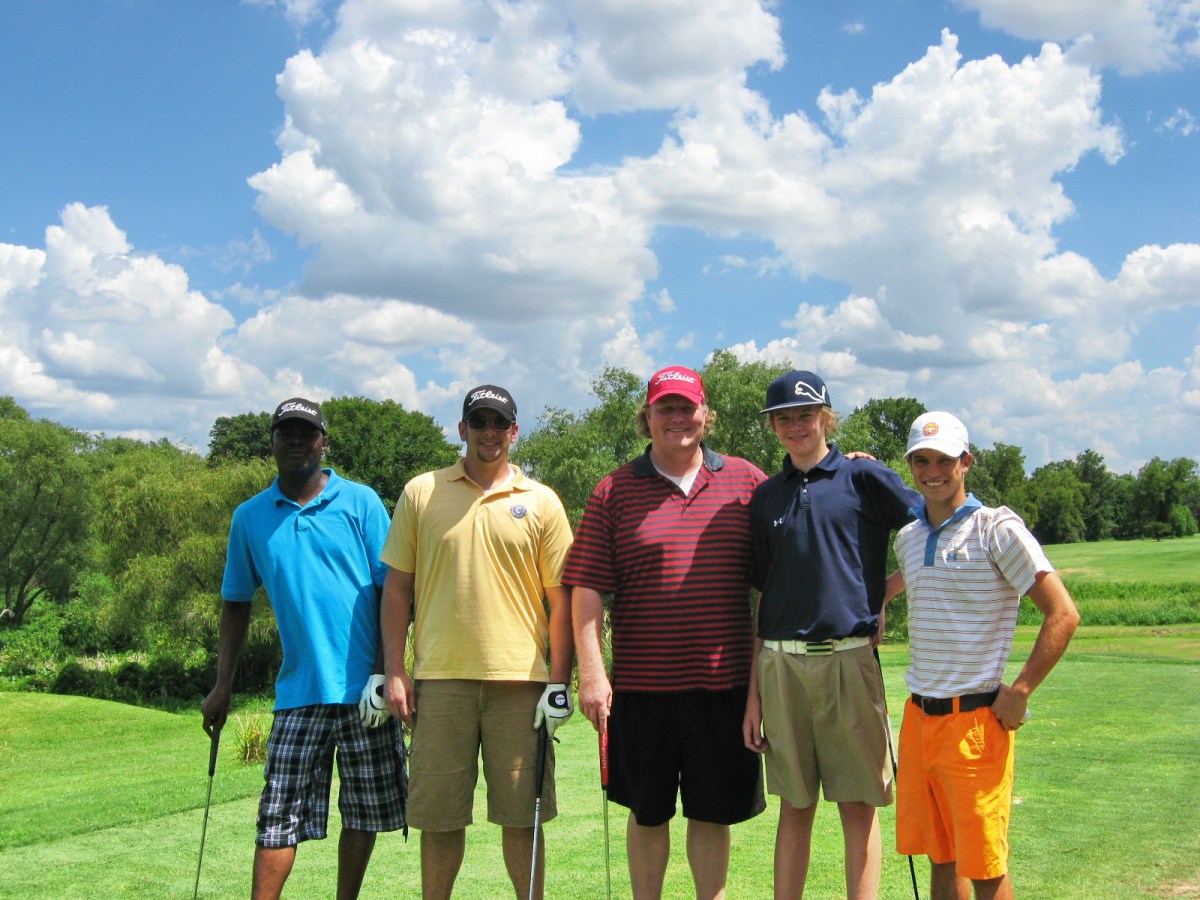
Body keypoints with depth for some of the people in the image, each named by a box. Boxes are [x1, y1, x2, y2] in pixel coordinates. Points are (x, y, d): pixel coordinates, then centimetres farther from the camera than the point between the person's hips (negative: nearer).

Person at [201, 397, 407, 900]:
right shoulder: (250, 517, 9)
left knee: (365, 812, 7)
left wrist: (385, 672, -9)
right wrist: (222, 686, 9)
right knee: (279, 815, -2)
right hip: (298, 691, 1)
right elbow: (236, 603, 15)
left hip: (363, 689, -1)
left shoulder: (360, 502, 1)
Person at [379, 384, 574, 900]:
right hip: (440, 678, 0)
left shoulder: (542, 503, 7)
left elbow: (561, 597, 7)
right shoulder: (421, 493, 8)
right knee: (439, 817, 6)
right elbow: (397, 586, 9)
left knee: (522, 816, 5)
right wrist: (394, 671, 3)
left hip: (519, 679, 0)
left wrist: (560, 680, 0)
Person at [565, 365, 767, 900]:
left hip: (723, 680, 1)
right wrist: (591, 673, -7)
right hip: (641, 683, 0)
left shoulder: (746, 482, 6)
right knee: (648, 813, 12)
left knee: (713, 812, 10)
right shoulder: (615, 491, 2)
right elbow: (587, 588, -2)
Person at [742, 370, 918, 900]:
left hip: (848, 658, -3)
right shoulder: (767, 497, 13)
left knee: (859, 805, 1)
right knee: (794, 804, 10)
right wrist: (753, 692, 9)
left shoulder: (863, 477, 1)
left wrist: (883, 598, -3)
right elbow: (760, 598, 14)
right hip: (780, 663, 3)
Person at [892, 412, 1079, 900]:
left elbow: (1063, 614, -13)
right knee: (940, 858, 13)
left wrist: (1019, 692, -15)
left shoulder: (997, 528, -8)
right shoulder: (908, 538, 11)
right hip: (918, 715, 6)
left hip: (975, 719, -6)